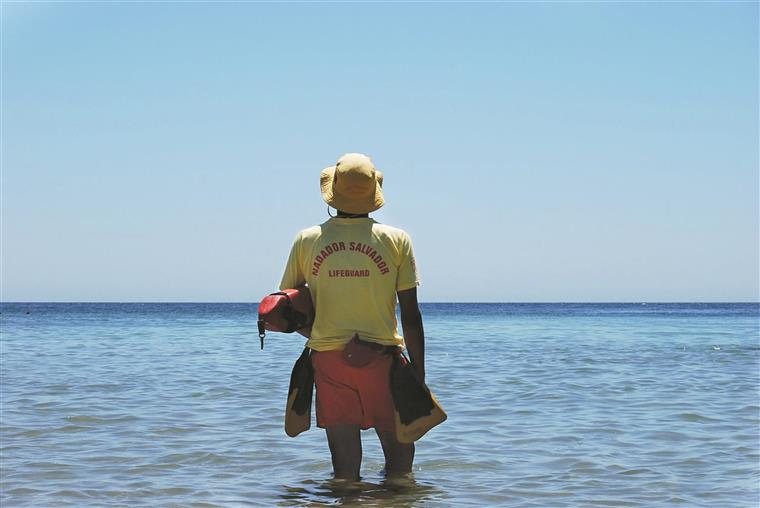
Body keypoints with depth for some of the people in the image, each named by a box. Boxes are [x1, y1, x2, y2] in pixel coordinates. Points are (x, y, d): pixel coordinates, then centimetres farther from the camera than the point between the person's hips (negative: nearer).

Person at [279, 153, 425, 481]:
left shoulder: (307, 241, 1)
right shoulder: (396, 241, -3)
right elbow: (411, 317, -3)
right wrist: (418, 374, 4)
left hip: (328, 362, 2)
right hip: (383, 361, -2)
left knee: (345, 468, 7)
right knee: (400, 453, 13)